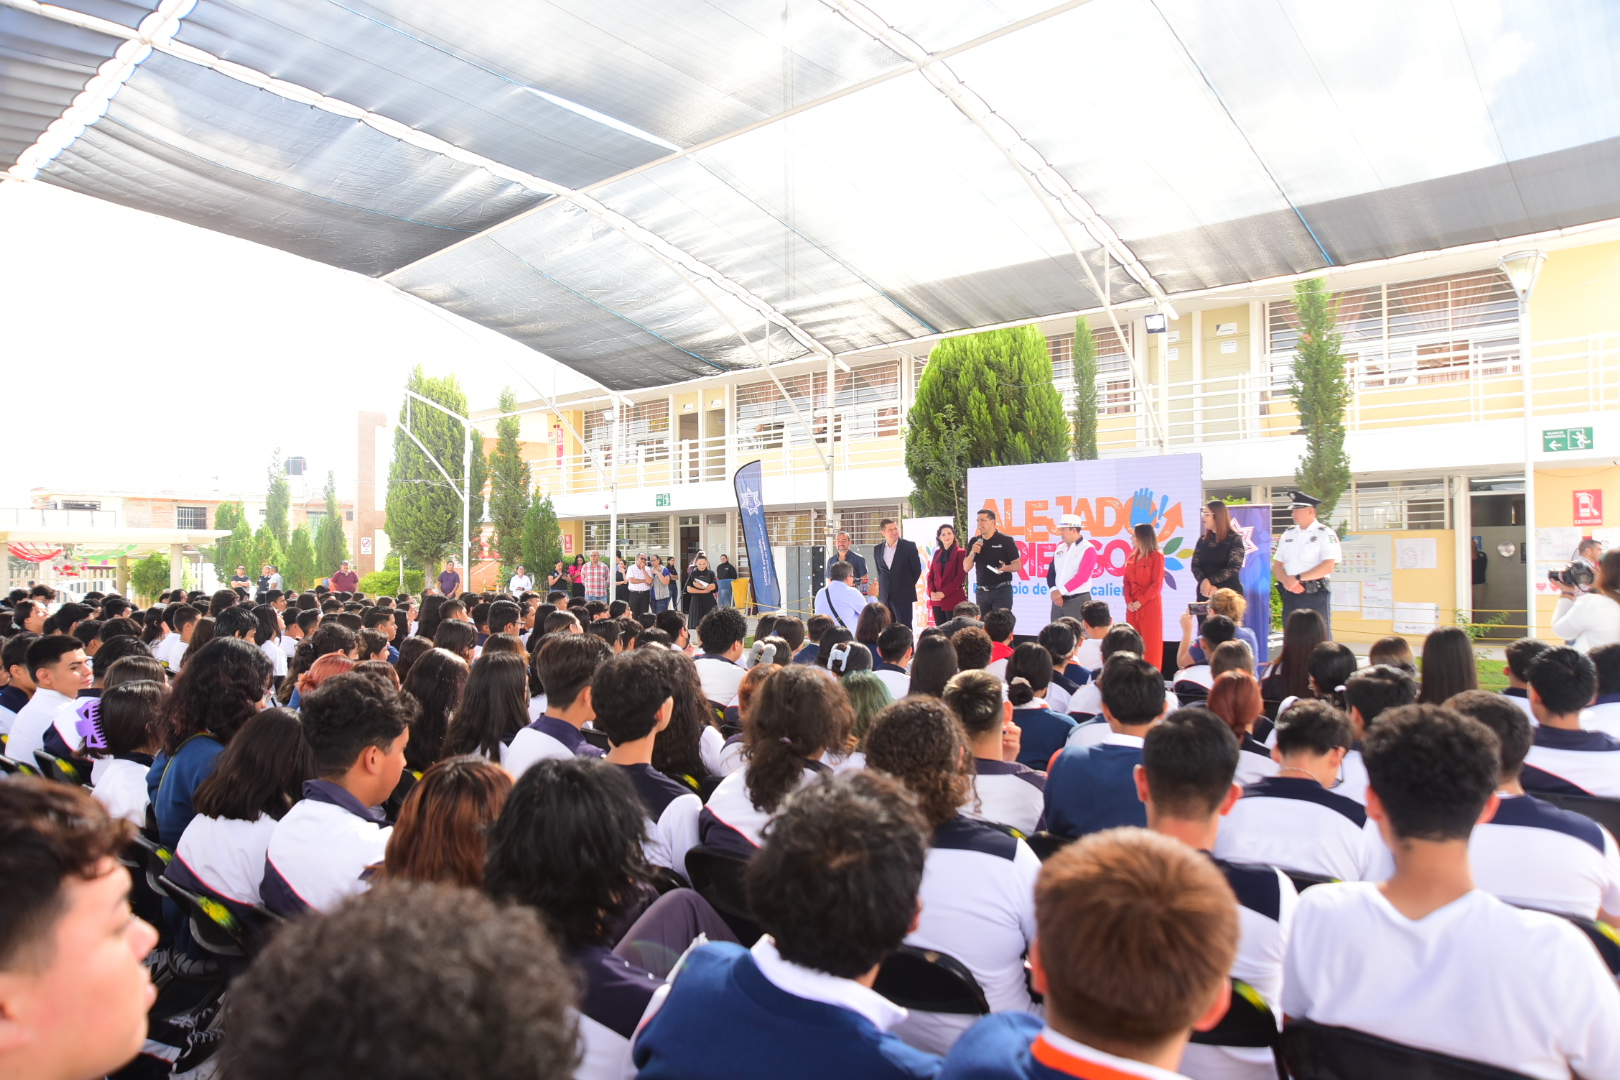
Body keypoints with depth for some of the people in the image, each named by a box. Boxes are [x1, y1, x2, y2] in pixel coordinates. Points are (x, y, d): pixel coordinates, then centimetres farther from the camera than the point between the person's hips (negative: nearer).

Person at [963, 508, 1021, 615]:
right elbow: (966, 568, 9)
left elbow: (1018, 565, -3)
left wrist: (1005, 568, -24)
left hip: (1001, 590, -5)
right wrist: (972, 553, -9)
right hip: (981, 591, 5)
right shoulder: (975, 542, 10)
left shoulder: (1005, 540, -3)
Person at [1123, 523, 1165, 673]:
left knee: (1151, 643, -2)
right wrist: (1128, 602, -5)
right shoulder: (1131, 557, 13)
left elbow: (1157, 584, -11)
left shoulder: (1157, 556, -5)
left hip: (1150, 606, -6)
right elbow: (1127, 581, 10)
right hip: (1132, 607, 6)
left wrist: (1140, 602, -15)